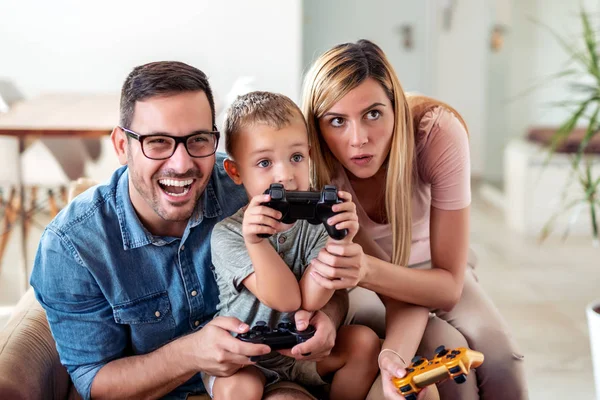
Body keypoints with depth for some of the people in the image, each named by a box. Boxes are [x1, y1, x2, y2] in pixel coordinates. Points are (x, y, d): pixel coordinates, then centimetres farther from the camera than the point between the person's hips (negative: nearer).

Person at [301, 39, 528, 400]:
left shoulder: (439, 132, -32)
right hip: (361, 283, -1)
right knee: (448, 351, -28)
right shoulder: (317, 167, -30)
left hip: (430, 266, 1)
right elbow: (402, 297, -29)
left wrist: (367, 270, -48)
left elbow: (449, 285, -28)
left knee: (500, 357, -25)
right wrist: (395, 354, -52)